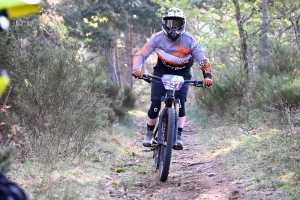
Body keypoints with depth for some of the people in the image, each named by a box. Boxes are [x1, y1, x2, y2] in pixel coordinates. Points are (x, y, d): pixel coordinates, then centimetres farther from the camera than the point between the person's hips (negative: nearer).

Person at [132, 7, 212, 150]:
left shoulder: (188, 40, -21)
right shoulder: (158, 38, -19)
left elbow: (202, 60, -18)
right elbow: (141, 54, -20)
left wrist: (207, 75, -35)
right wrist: (136, 69, -40)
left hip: (182, 74, 0)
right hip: (161, 72, 0)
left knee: (180, 102, -21)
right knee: (156, 104, -14)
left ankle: (178, 137, -15)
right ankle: (149, 134, 8)